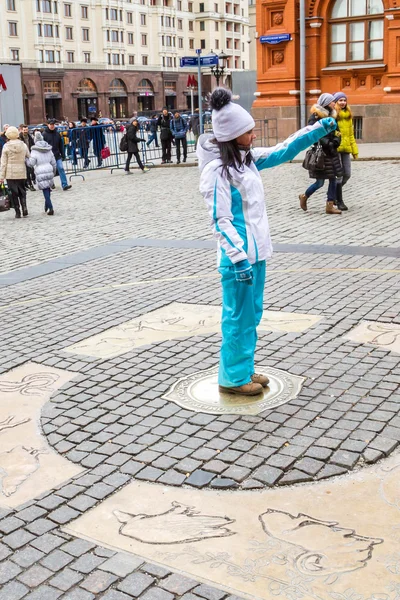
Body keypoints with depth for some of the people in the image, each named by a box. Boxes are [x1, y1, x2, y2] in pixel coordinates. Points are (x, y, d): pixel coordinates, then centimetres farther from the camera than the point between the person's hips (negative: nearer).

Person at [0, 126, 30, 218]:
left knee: (14, 193, 6)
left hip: (10, 173, -2)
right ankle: (24, 206, -6)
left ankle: (17, 212, 6)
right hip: (22, 173, 2)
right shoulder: (23, 145, -2)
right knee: (22, 191, 14)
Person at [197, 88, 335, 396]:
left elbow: (282, 151, 16)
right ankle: (233, 378, 16)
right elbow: (221, 221, -19)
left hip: (256, 251, 9)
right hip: (239, 256, -9)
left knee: (252, 315, 16)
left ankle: (245, 370, 29)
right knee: (238, 318, 2)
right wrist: (239, 257, -24)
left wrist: (321, 127, 11)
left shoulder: (247, 158, 8)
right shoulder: (217, 170, -17)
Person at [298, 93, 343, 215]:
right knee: (320, 182, -3)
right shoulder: (316, 116, -10)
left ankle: (330, 206, 9)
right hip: (320, 152, -7)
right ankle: (304, 197, 21)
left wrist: (336, 140, -2)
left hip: (331, 152, 7)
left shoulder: (331, 116, 12)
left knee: (333, 179, 4)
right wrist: (327, 143, -22)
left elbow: (336, 132, 18)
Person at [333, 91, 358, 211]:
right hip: (335, 149, -7)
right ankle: (340, 202, 4)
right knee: (339, 175, -6)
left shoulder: (348, 116, 16)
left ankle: (333, 194, 28)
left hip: (345, 148, 7)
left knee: (347, 174, 8)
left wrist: (355, 150, 17)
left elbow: (351, 134, 19)